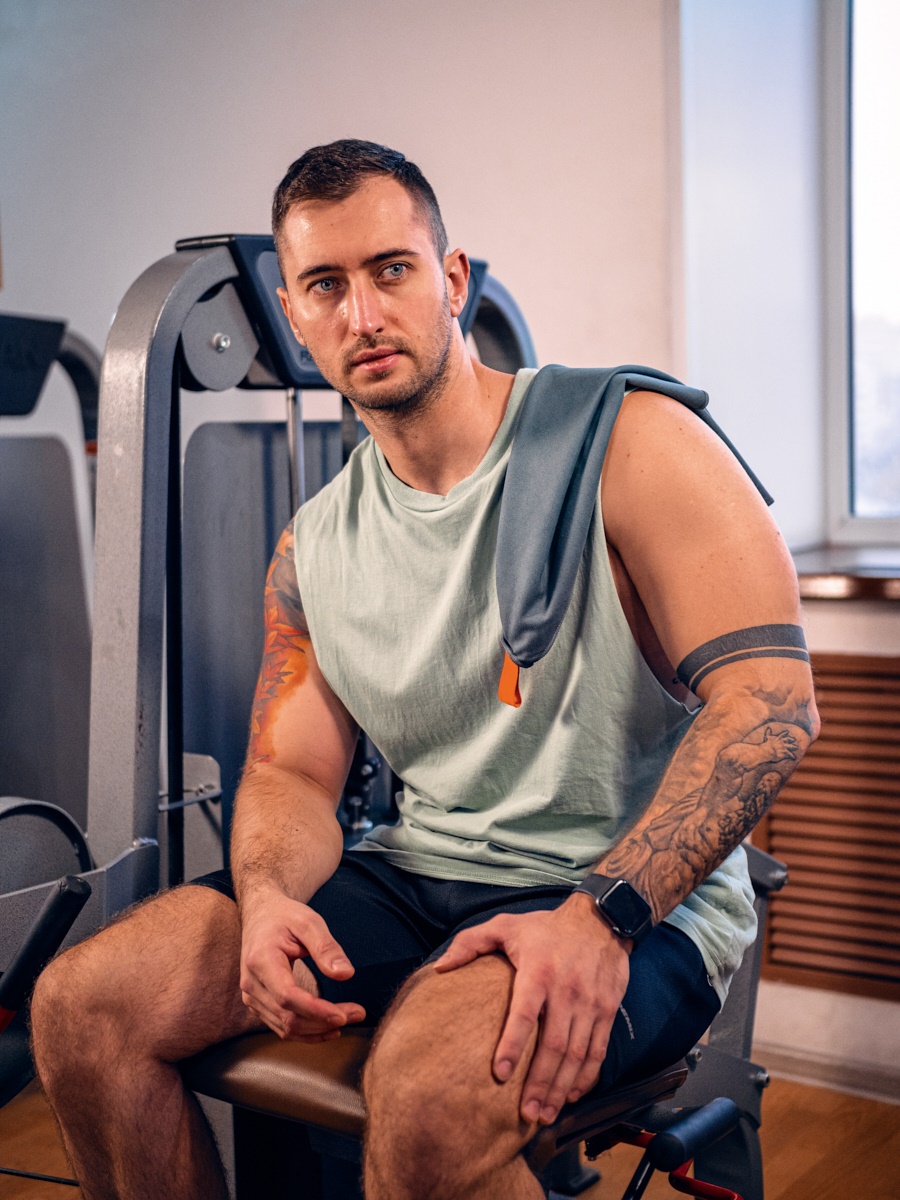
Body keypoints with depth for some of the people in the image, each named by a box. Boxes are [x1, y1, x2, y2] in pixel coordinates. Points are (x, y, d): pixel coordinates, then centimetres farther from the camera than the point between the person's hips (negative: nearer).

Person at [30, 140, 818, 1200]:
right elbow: (289, 770, 11)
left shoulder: (622, 441, -9)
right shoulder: (312, 547, 9)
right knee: (80, 1007, -7)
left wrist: (600, 914, -26)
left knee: (430, 1089, -37)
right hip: (419, 876, 6)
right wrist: (268, 896, -13)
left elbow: (771, 695, -17)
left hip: (642, 899, -5)